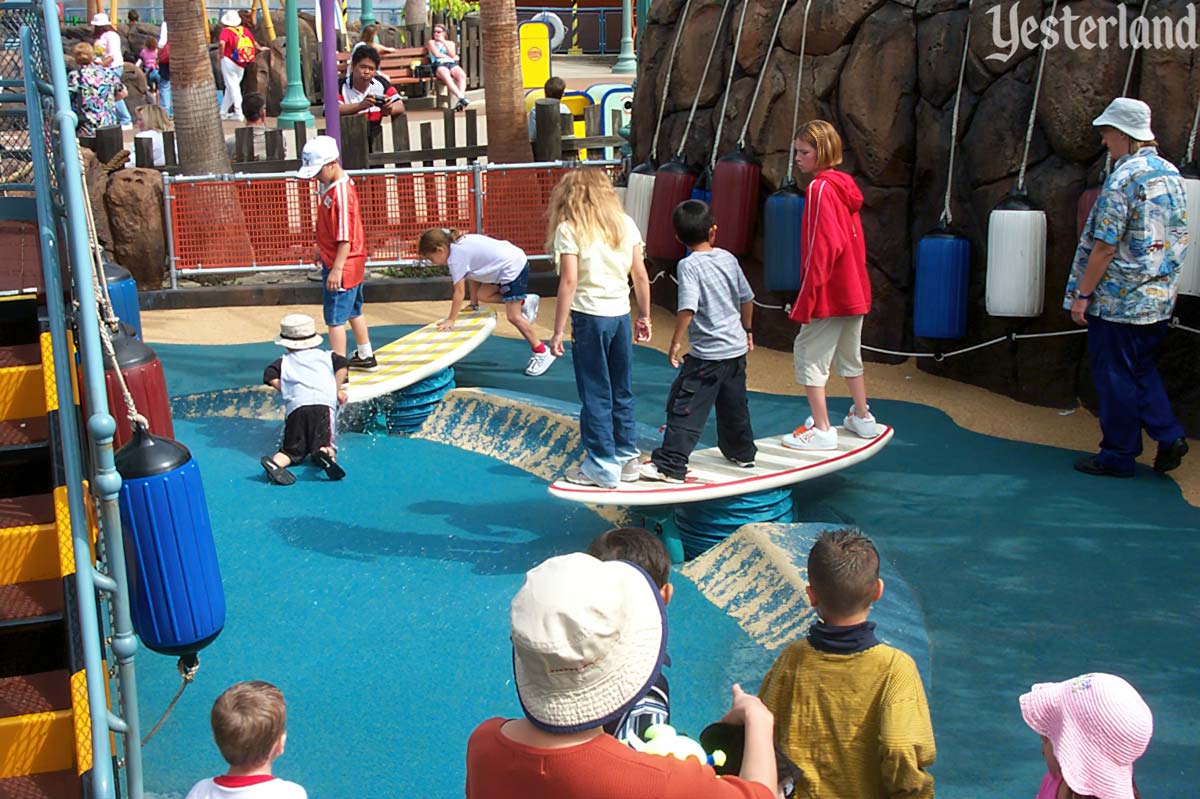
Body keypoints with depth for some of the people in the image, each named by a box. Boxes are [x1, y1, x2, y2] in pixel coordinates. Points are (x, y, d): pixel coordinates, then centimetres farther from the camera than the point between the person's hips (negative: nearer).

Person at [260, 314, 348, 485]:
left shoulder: (284, 362, 24)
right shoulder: (325, 356, 25)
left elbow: (270, 374, 8)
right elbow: (342, 363, 10)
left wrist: (284, 389, 16)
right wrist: (337, 390, 18)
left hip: (295, 407, 1)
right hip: (323, 403, -1)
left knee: (292, 450, 4)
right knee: (324, 446, -10)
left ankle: (275, 462, -28)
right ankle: (326, 455, -45)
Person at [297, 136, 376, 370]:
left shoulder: (341, 192, -24)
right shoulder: (326, 184, 5)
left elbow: (345, 237, -25)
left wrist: (336, 269, -25)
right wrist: (322, 250, 25)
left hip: (342, 265, -10)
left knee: (335, 318, -6)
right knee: (353, 311, 23)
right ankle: (365, 356, 39)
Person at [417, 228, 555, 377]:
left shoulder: (456, 257, -16)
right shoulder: (460, 244, 10)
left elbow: (459, 292, -15)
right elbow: (472, 276, 17)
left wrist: (450, 320, -9)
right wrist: (474, 304, 22)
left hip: (513, 267, -10)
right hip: (511, 259, 10)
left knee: (513, 316, -6)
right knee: (482, 295, 12)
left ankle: (542, 353, 0)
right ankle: (524, 301, 21)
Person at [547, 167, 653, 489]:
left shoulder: (568, 229, -8)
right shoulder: (625, 223, 6)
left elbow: (569, 281, -14)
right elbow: (641, 275, 6)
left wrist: (558, 331, -11)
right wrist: (644, 317, 16)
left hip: (590, 317, -5)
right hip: (621, 315, 5)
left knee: (596, 396, 3)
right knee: (622, 393, 16)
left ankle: (602, 468, 9)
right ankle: (627, 459, 24)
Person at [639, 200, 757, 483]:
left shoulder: (689, 265, -15)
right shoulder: (728, 258, 4)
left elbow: (688, 308, -25)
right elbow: (747, 298, 12)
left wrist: (676, 342, -16)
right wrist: (747, 330, 27)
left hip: (708, 354, -7)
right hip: (737, 347, 7)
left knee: (685, 407, -4)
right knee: (734, 404, 23)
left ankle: (670, 465, -7)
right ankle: (742, 452, 38)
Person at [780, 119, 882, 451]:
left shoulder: (820, 188, -16)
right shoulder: (845, 185, 10)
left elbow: (823, 247, -22)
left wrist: (806, 298, -19)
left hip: (830, 290, -9)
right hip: (854, 289, 9)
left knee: (808, 353, -2)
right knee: (849, 355, 21)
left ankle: (822, 429, 0)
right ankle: (862, 418, 33)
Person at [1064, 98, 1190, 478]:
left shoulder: (1124, 178, -18)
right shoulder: (1171, 173, 8)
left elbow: (1105, 247, -19)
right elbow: (1176, 238, 15)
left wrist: (1082, 294, -12)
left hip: (1120, 300, -8)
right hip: (1160, 299, 8)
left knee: (1115, 377, 3)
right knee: (1141, 369, 20)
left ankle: (1118, 456, 12)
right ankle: (1169, 436, 11)